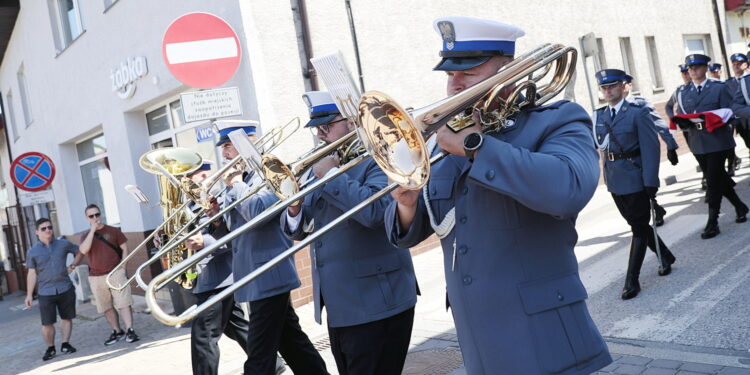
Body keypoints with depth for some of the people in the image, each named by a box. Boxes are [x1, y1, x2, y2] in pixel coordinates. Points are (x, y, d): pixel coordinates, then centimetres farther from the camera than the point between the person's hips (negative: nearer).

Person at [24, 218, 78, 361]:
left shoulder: (64, 244, 3)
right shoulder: (32, 252, 0)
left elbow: (79, 251, 19)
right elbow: (32, 274, 1)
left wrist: (73, 266, 9)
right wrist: (29, 295, -2)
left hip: (66, 289, 2)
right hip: (46, 293, -1)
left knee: (66, 318, 8)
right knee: (47, 323, -1)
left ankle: (65, 344, 21)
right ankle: (50, 348, 16)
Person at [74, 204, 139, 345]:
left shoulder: (113, 231, 3)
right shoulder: (85, 235, 8)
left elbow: (124, 248, 5)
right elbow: (83, 250, -12)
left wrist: (122, 267, -5)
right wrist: (92, 230, -14)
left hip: (115, 274, -3)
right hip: (96, 277, 3)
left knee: (123, 303, -9)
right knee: (106, 307, 9)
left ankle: (130, 330, -9)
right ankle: (117, 332, 20)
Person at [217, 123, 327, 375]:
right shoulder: (243, 177, 15)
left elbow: (257, 212, -28)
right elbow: (233, 229, 18)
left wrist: (235, 183, -13)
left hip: (267, 276, -9)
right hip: (257, 277, 9)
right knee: (290, 340, 17)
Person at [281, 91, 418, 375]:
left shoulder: (378, 159, -9)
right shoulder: (321, 166, 14)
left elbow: (374, 211, -29)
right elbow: (298, 231, 14)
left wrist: (330, 174, -18)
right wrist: (294, 210, -8)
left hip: (374, 303, -8)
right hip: (338, 306, 8)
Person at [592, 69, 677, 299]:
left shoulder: (638, 113, -9)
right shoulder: (599, 116, 9)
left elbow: (650, 149, -13)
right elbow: (595, 143, 10)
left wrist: (651, 183, -17)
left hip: (635, 179, -6)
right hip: (614, 181, 6)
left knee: (639, 228, 2)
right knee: (637, 225, 17)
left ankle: (632, 280, 6)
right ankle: (665, 257, 37)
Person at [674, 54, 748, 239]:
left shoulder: (719, 88, 1)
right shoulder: (684, 93, 12)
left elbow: (727, 113, -4)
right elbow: (682, 118, 11)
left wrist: (709, 119, -22)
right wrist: (683, 122, -13)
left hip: (717, 141, -4)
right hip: (698, 144, 4)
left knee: (714, 182, -7)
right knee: (719, 179, 14)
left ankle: (712, 222, -3)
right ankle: (740, 207, 33)